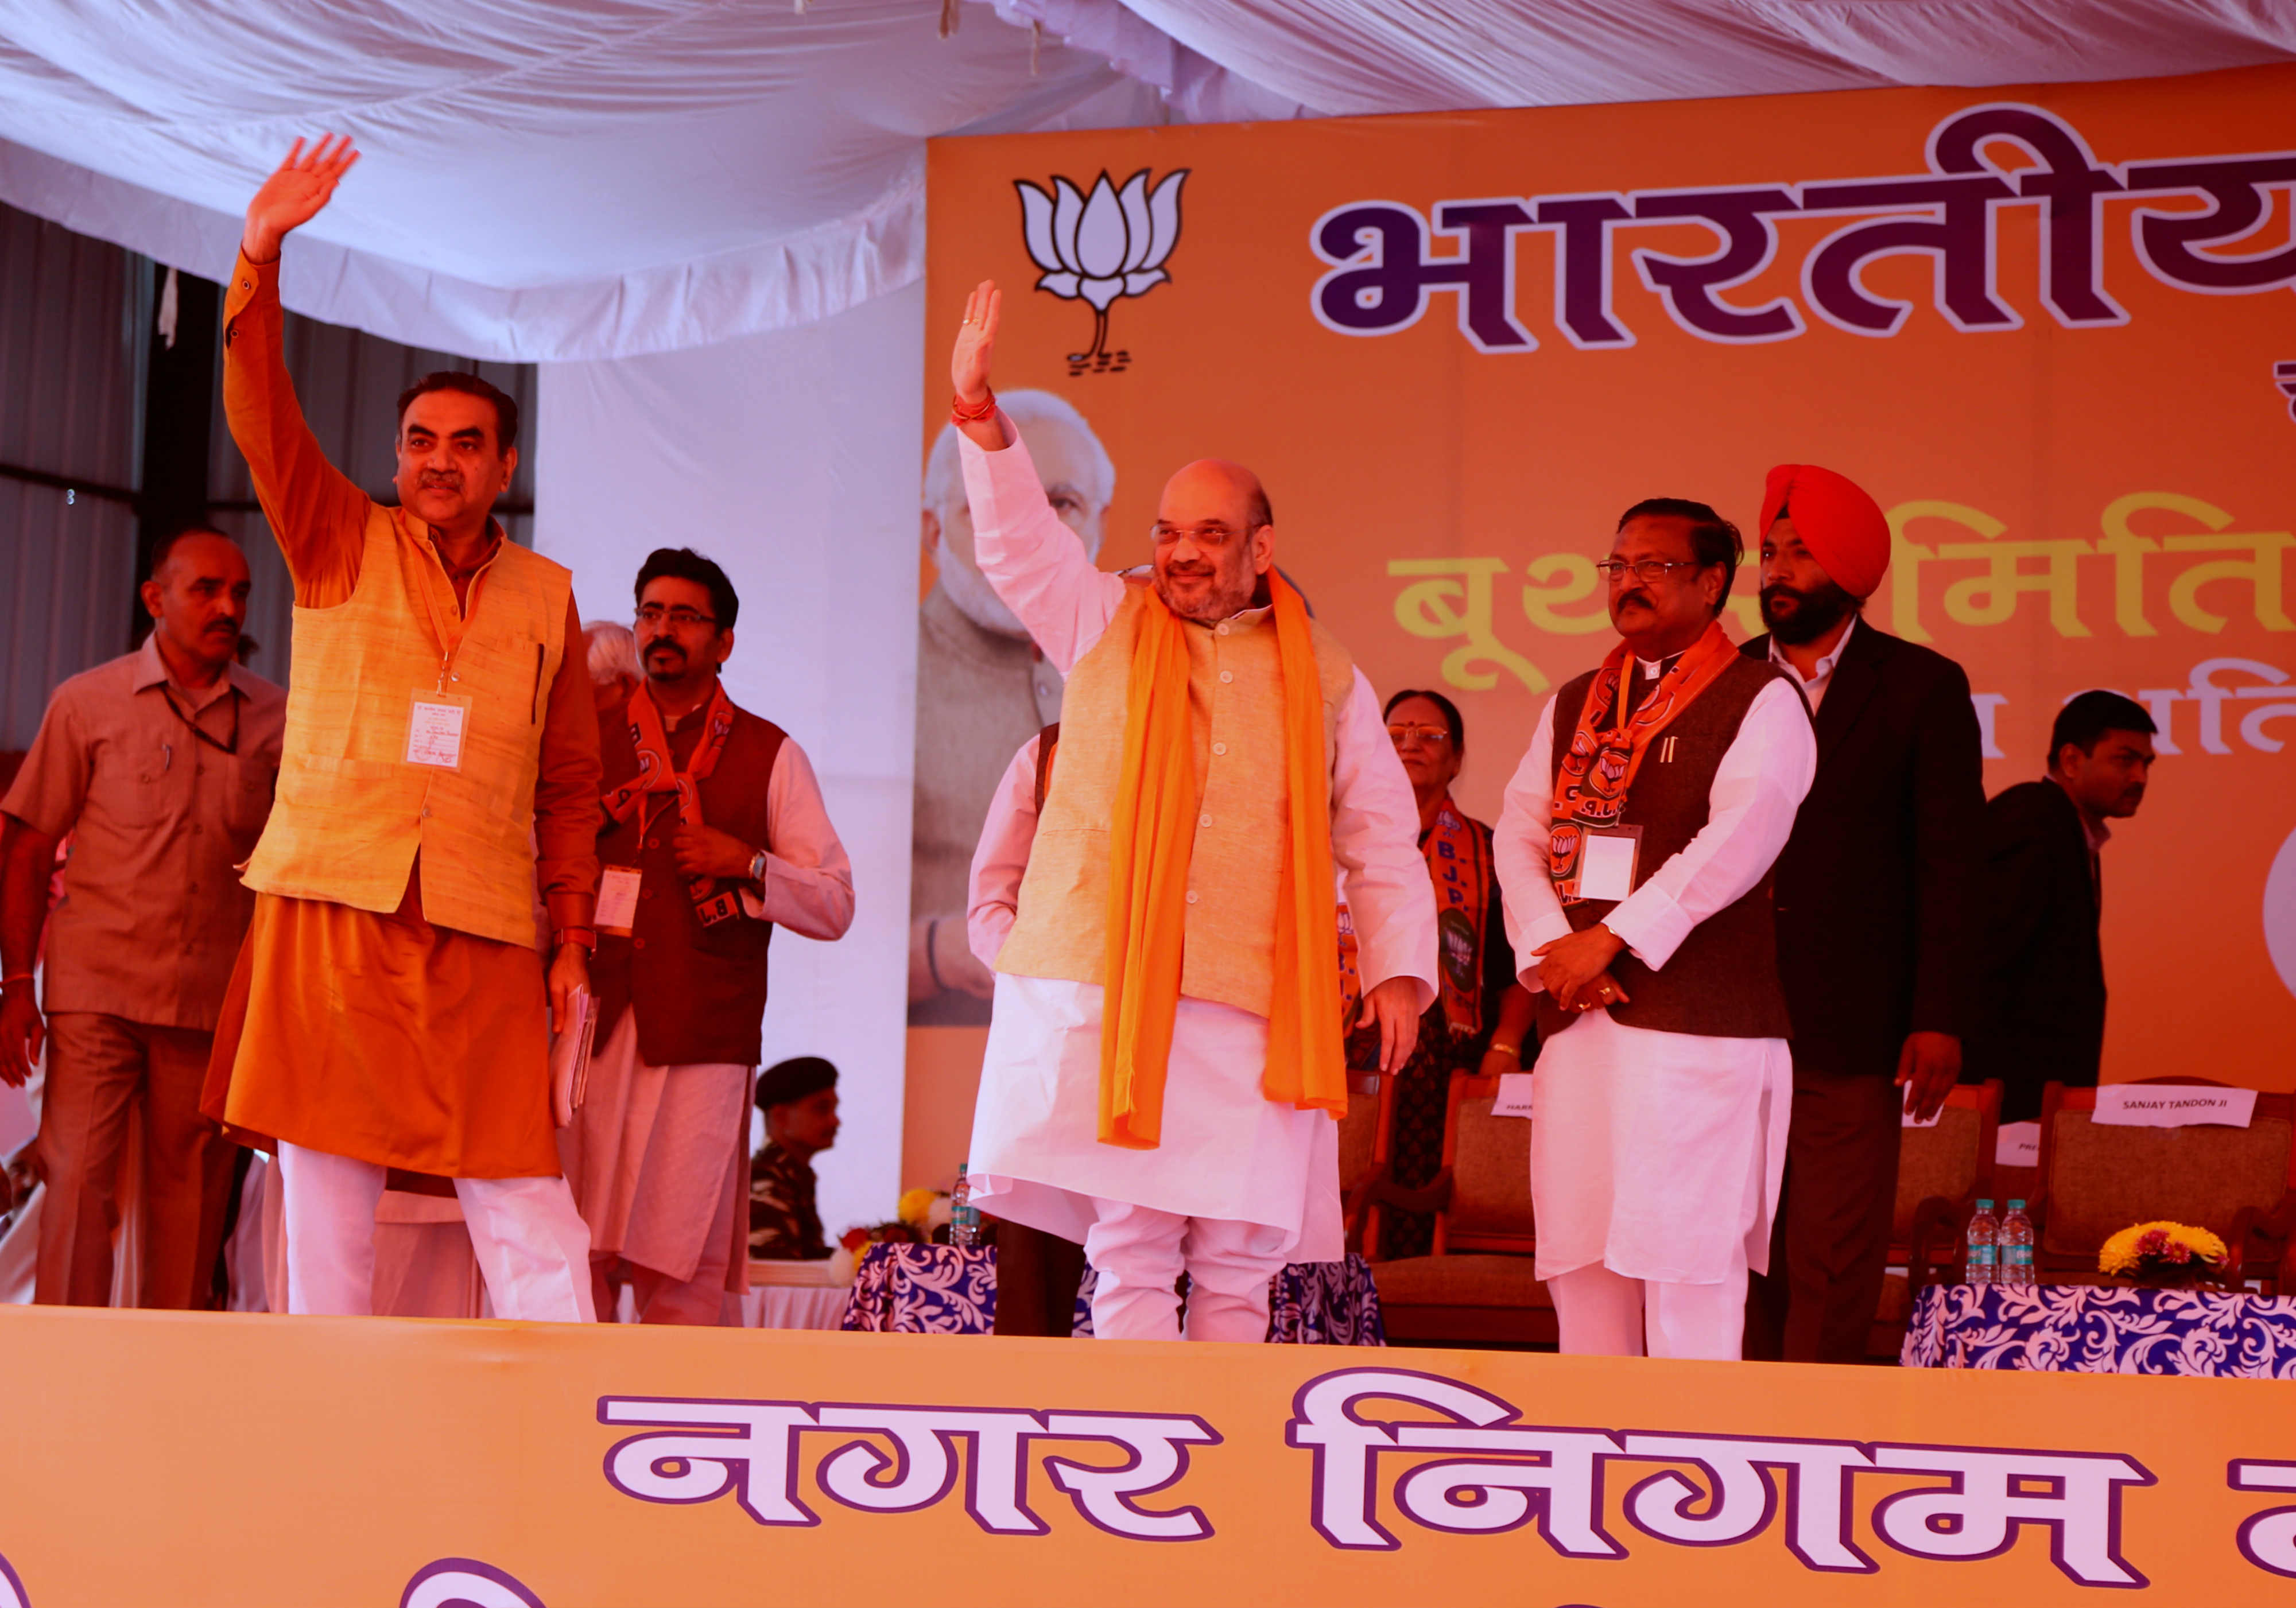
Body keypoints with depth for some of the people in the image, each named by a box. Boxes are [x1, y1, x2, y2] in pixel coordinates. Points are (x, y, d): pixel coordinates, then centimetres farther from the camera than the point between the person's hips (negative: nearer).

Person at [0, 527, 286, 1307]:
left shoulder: (274, 717, 6)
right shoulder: (88, 702, 4)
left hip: (213, 997, 1)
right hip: (96, 988, -1)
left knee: (189, 1196, 4)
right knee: (76, 1177, -6)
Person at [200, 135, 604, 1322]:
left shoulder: (545, 596, 14)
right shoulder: (341, 546, 10)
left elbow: (568, 782, 16)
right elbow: (260, 416, -3)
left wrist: (572, 936, 8)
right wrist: (262, 253, -15)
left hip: (483, 936, 1)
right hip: (331, 913, 0)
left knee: (526, 1205, -5)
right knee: (326, 1190, 0)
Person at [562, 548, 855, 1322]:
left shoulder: (771, 756, 11)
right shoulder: (589, 743, 16)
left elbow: (835, 906, 7)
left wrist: (747, 865, -9)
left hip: (704, 1036, -2)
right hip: (591, 1025, 2)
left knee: (682, 1270, -5)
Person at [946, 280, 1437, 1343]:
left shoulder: (1325, 681, 14)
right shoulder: (1105, 627, 14)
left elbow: (1380, 840, 14)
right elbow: (1018, 541, 2)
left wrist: (1398, 967, 3)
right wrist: (980, 412, -13)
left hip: (1253, 1010, 1)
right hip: (1105, 995, -1)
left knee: (1237, 1263, 0)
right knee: (1130, 1255, -6)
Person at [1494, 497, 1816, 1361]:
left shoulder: (1761, 700, -1)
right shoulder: (1574, 706, 19)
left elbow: (1737, 843, -13)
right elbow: (1519, 834, 12)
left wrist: (1611, 940, -15)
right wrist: (1549, 949, -6)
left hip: (1699, 1022, -6)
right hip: (1578, 1024, 6)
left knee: (1687, 1256, -9)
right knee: (1579, 1256, 7)